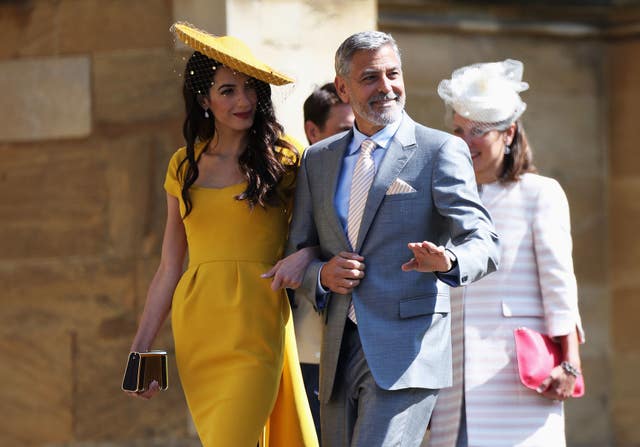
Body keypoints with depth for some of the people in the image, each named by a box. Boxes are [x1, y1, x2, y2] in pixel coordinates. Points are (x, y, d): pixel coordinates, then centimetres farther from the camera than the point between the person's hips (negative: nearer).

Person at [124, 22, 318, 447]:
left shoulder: (283, 158, 3)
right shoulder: (184, 166, 12)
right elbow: (169, 268, 15)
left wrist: (306, 255, -19)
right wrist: (141, 348, 11)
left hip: (254, 324, -4)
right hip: (195, 326, 4)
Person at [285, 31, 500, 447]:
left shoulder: (442, 151, 0)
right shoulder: (318, 159, 15)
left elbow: (484, 243, -7)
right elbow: (297, 253, 18)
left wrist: (448, 260, -30)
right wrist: (322, 275, -5)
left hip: (407, 349, -6)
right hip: (341, 354, 6)